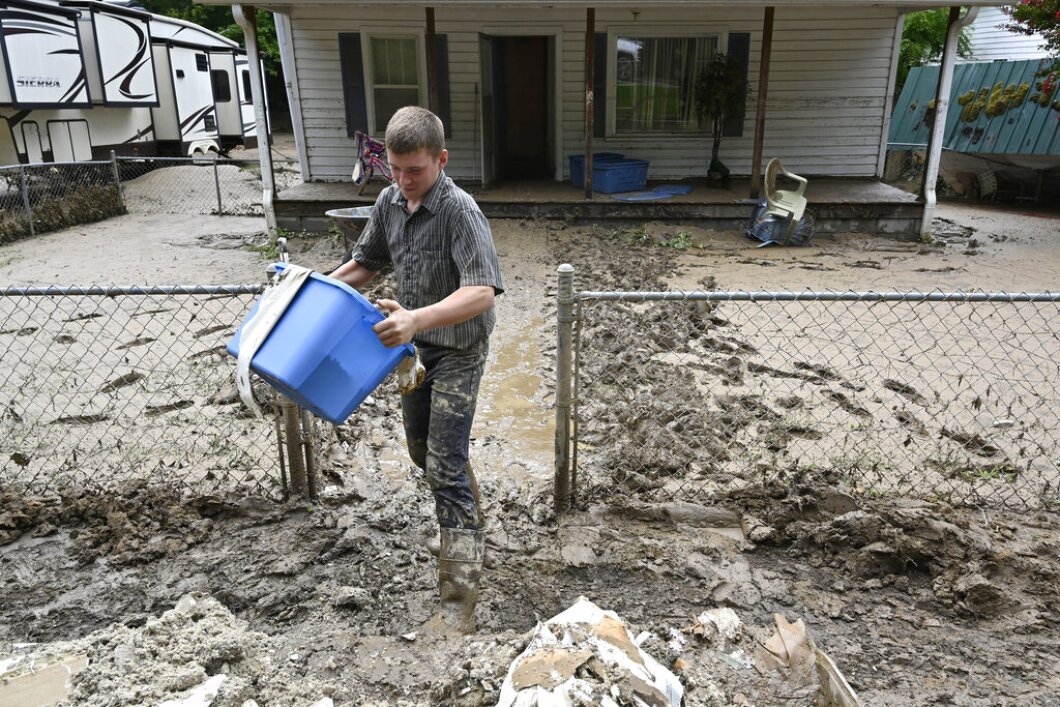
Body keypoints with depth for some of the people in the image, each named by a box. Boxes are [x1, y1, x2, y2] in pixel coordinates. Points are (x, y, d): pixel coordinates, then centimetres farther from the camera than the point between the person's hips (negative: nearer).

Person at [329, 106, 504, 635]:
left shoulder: (460, 211, -23)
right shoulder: (389, 203, 0)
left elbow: (481, 293, -35)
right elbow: (365, 263, 16)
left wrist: (418, 318, -48)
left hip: (457, 352, -8)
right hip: (414, 347, 8)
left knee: (445, 467, -9)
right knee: (423, 451, 20)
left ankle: (459, 603, -1)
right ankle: (471, 526, 47)